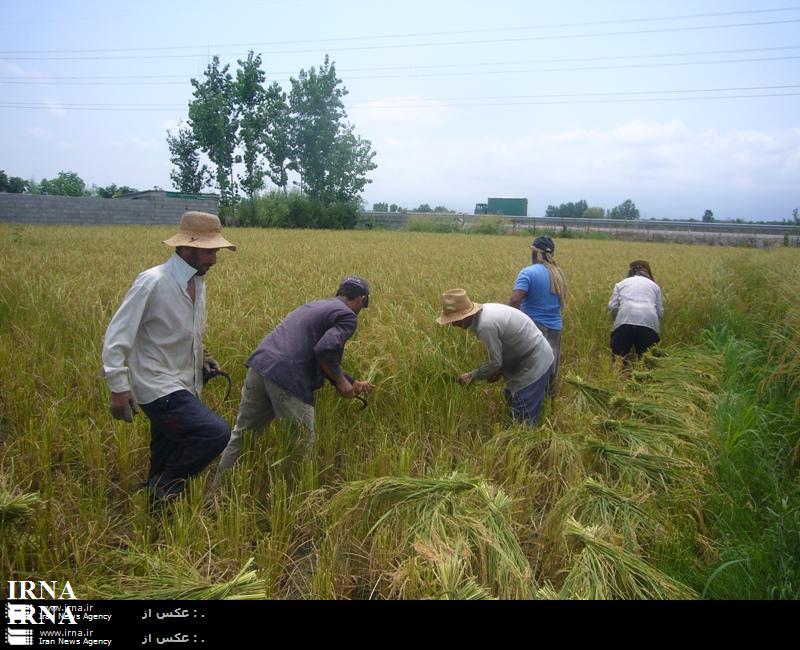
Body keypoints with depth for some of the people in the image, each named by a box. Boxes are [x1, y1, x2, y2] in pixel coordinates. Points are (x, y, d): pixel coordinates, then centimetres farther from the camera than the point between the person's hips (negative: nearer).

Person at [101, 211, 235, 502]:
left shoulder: (198, 282, 7)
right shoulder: (152, 282, -18)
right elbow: (116, 336, -16)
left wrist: (200, 358, 5)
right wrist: (118, 387, -20)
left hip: (184, 387, 8)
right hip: (159, 388, -8)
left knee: (166, 461, 18)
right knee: (216, 433, -21)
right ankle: (165, 487, 1)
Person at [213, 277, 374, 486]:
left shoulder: (317, 305, 29)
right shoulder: (348, 317, 2)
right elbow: (325, 350, -15)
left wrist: (352, 384, 35)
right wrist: (340, 382, 1)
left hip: (260, 365, 9)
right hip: (286, 379, -8)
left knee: (242, 434, 19)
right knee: (302, 442, 7)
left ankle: (216, 489, 29)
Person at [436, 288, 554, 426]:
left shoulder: (485, 325, -29)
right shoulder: (485, 311, 0)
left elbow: (495, 361, -21)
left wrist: (473, 376, -5)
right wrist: (500, 370, 8)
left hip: (535, 363, -10)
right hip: (530, 356, 10)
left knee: (523, 419, -4)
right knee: (512, 399, 22)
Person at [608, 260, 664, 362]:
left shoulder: (621, 284, 22)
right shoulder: (654, 285, 24)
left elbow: (612, 306, 9)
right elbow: (660, 311, 16)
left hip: (625, 319, -1)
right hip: (649, 321, 1)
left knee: (617, 356, 2)